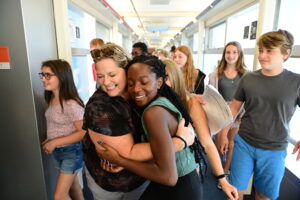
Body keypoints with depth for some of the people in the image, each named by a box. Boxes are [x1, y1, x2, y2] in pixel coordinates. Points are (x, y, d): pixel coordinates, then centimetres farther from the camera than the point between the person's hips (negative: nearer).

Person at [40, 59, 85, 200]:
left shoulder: (71, 104, -25)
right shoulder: (51, 99, 1)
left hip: (71, 151, -7)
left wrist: (54, 142, -21)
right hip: (57, 151, 7)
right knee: (73, 186, 23)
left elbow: (83, 132, -24)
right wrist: (50, 141, -2)